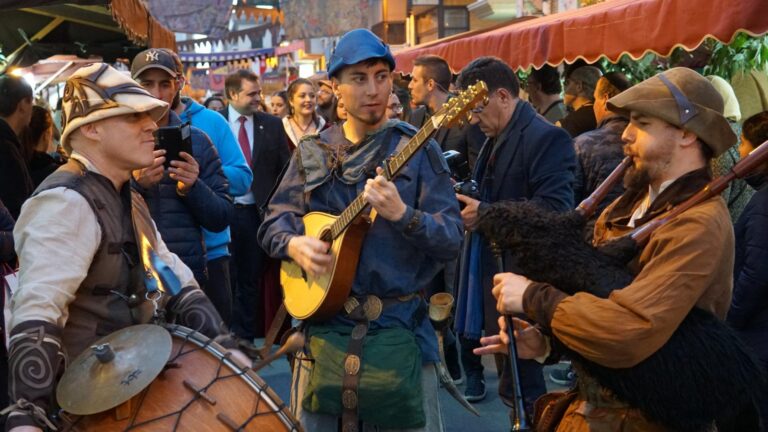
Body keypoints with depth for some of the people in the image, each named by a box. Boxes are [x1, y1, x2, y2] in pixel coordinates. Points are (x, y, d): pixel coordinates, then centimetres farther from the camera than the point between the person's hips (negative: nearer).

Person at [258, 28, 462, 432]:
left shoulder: (418, 150, -6)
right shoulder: (313, 152, 5)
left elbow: (452, 240, -11)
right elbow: (272, 221, 9)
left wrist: (401, 214, -28)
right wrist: (294, 244, -12)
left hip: (399, 327, -3)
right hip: (324, 322, 3)